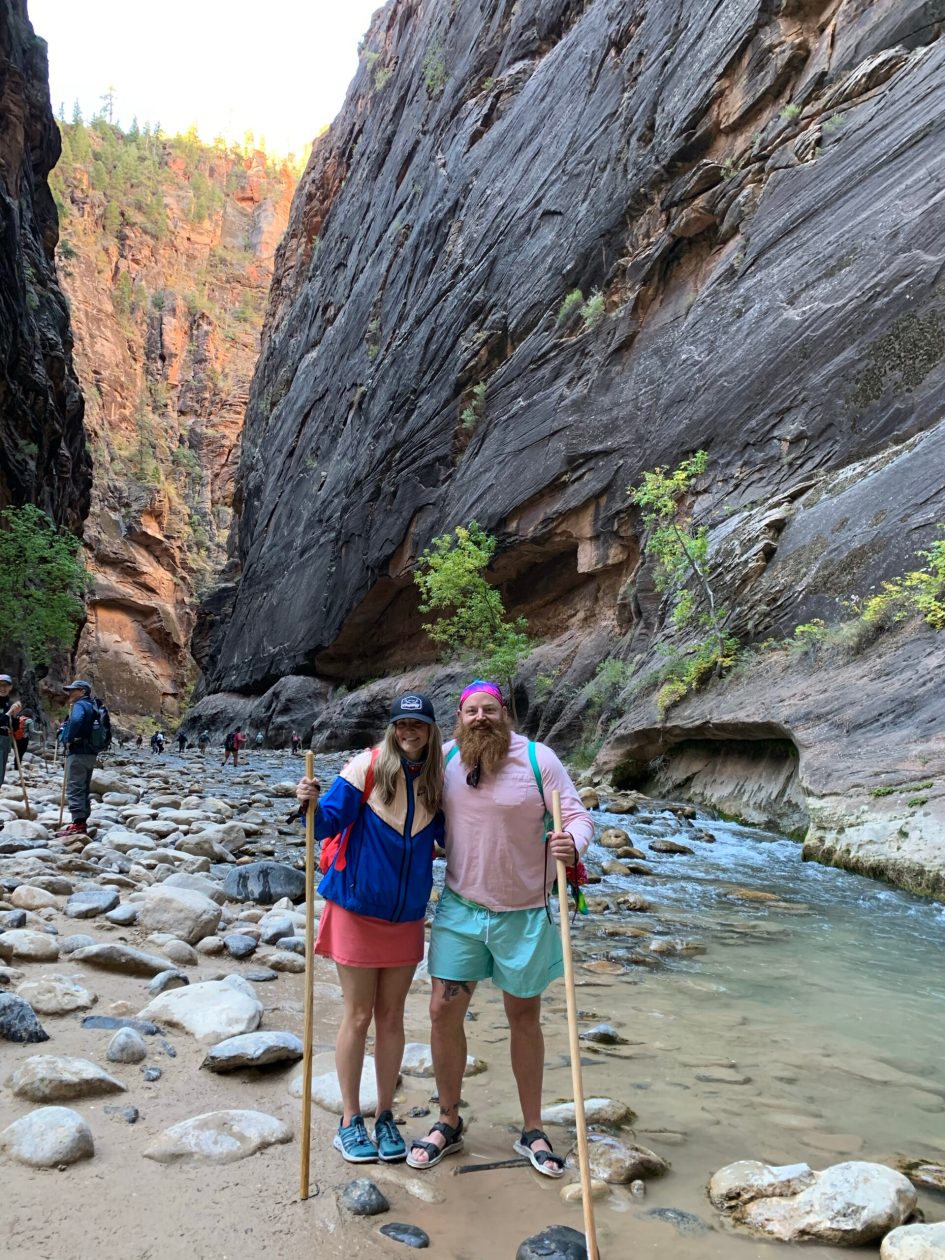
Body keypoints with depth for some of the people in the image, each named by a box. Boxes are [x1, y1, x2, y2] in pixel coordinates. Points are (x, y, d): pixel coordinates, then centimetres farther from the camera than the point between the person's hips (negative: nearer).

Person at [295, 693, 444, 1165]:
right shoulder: (367, 766, -14)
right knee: (358, 1016, 7)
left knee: (391, 1016, 13)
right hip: (357, 909, -3)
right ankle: (350, 1121, 24)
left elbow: (444, 835, 7)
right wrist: (312, 805, -37)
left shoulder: (437, 780, -2)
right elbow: (331, 821, -18)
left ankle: (385, 1117, 28)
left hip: (407, 915, 4)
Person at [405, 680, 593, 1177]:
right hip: (461, 907, 2)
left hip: (524, 912, -2)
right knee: (444, 1011, 3)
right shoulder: (445, 758, -4)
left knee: (524, 1017, 13)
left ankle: (532, 1131, 31)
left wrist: (572, 845, -35)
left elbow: (577, 815, -13)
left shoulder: (537, 758, -13)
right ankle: (448, 1122, 26)